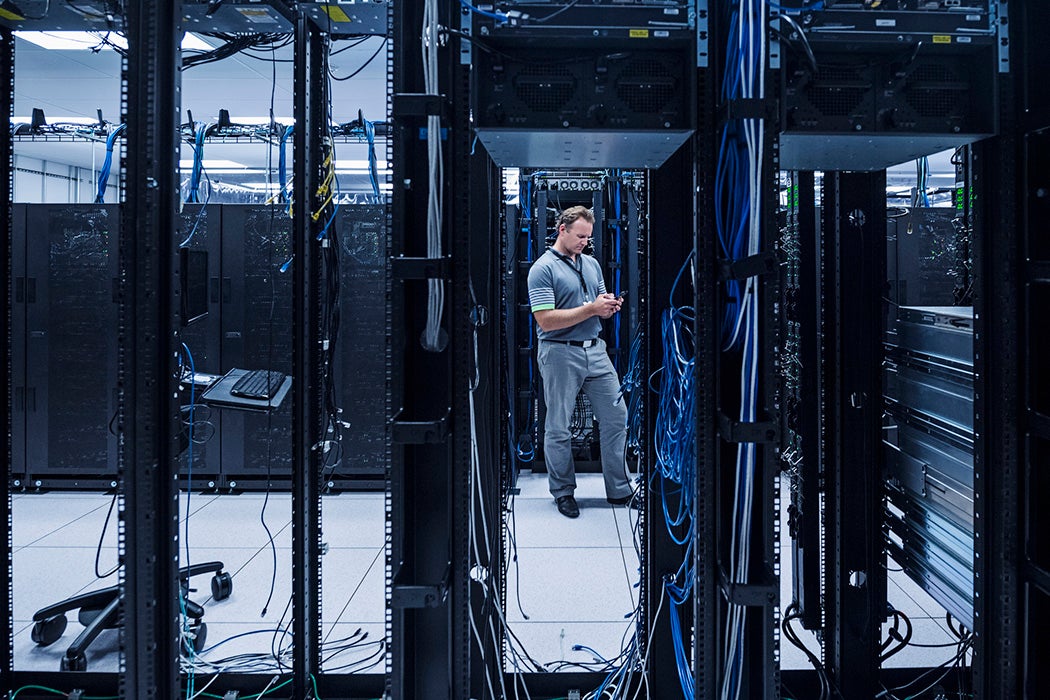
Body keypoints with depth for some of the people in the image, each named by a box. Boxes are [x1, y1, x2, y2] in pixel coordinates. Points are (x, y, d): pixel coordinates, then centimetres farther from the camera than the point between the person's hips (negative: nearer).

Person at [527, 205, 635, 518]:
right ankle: (563, 491, 18)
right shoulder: (542, 269, -9)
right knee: (559, 428, 3)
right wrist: (591, 308, -19)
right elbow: (546, 319, -18)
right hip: (560, 355, -6)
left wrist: (610, 306, -5)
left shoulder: (592, 264, 14)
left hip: (596, 351, 6)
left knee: (616, 419, 6)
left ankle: (619, 490, 18)